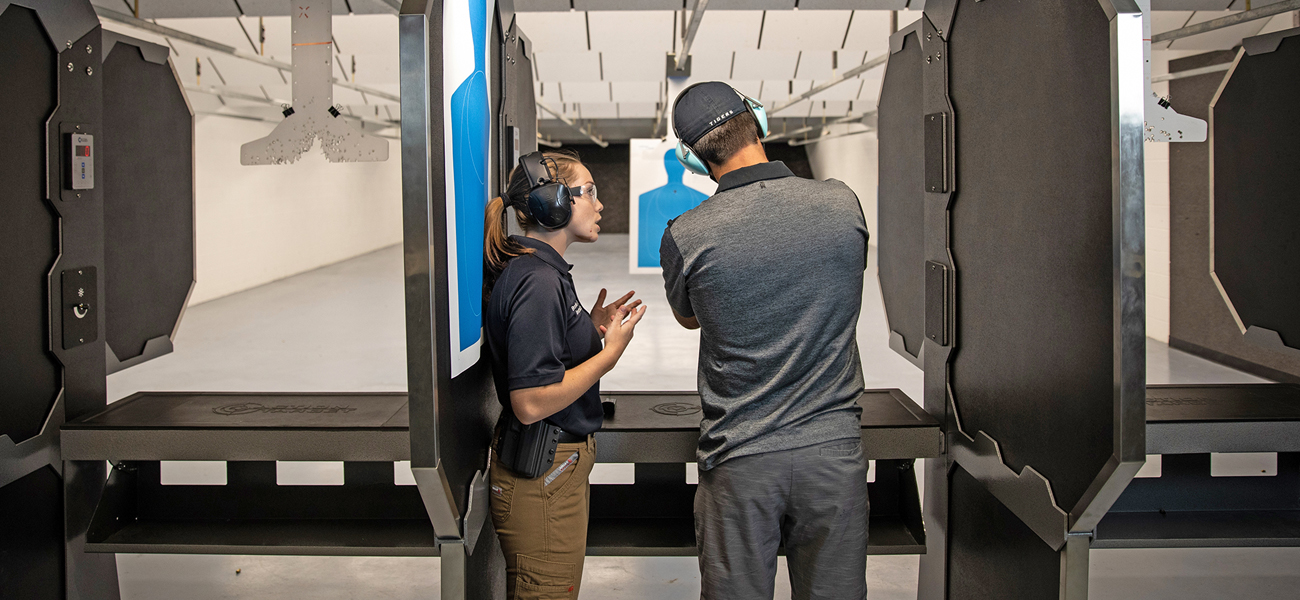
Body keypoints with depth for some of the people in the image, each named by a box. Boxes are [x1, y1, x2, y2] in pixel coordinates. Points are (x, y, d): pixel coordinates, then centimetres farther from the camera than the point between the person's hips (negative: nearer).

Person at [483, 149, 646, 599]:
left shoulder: (542, 271, 11)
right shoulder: (538, 280, -21)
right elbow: (530, 403, -25)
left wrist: (592, 329, 9)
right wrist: (610, 351, -18)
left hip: (557, 468, 10)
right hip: (542, 478, -10)